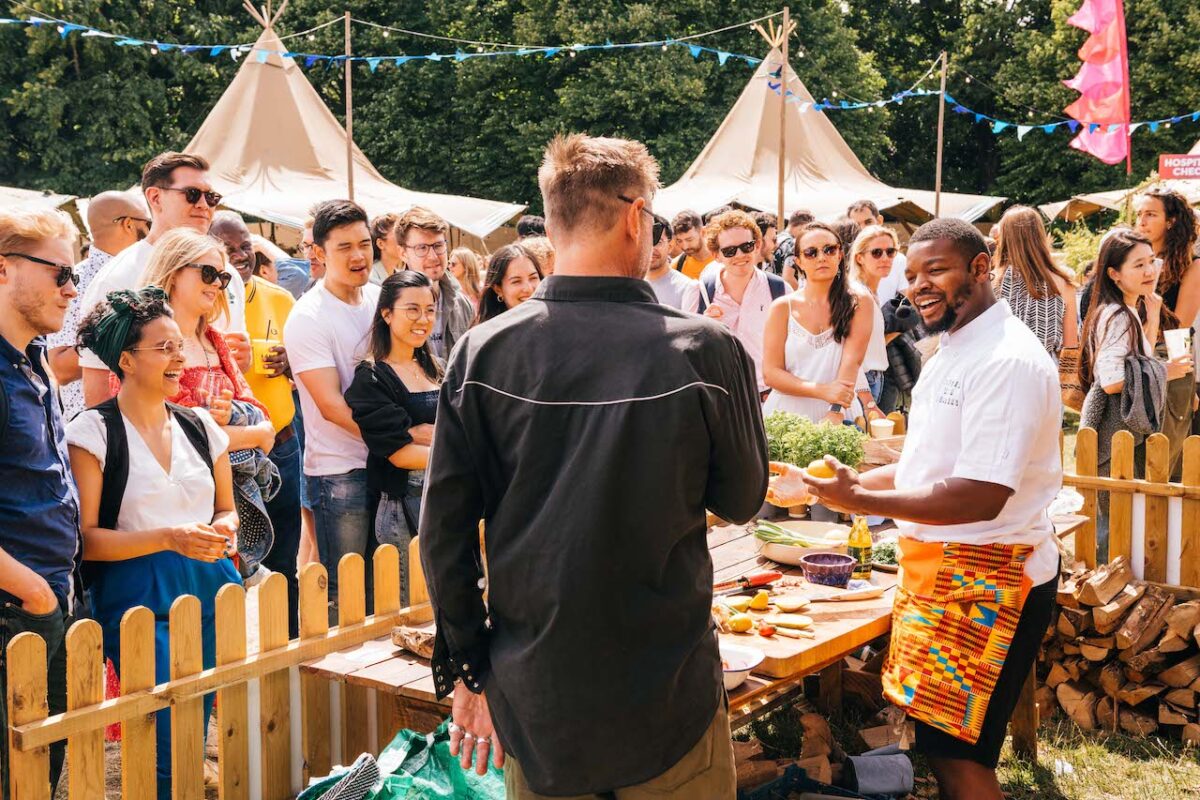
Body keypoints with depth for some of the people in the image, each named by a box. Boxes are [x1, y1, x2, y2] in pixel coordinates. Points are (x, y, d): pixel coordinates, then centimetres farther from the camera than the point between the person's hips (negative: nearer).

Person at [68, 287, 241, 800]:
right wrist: (169, 537, -17)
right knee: (170, 749, -10)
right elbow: (86, 538, -8)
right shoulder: (94, 431, -4)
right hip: (137, 598, -5)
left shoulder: (200, 425, 11)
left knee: (196, 737, 7)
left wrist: (221, 533, -2)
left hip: (209, 590, 5)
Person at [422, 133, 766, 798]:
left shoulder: (482, 352, -8)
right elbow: (740, 500, 0)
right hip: (666, 699, -2)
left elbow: (443, 529, -5)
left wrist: (467, 669, 5)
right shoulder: (704, 352, -14)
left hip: (533, 697, 2)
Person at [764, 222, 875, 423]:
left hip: (835, 418, -1)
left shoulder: (859, 303, 3)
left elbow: (852, 361, -8)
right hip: (786, 416, 1)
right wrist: (822, 390, -15)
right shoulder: (782, 308, 5)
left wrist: (836, 414, -22)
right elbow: (770, 372, -2)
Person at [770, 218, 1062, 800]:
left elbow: (982, 497, -26)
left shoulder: (1007, 361, -19)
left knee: (956, 752, -2)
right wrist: (814, 486, 12)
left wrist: (861, 500, -24)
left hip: (986, 578, -9)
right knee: (937, 739, 18)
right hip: (935, 569, 10)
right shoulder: (951, 353, 13)